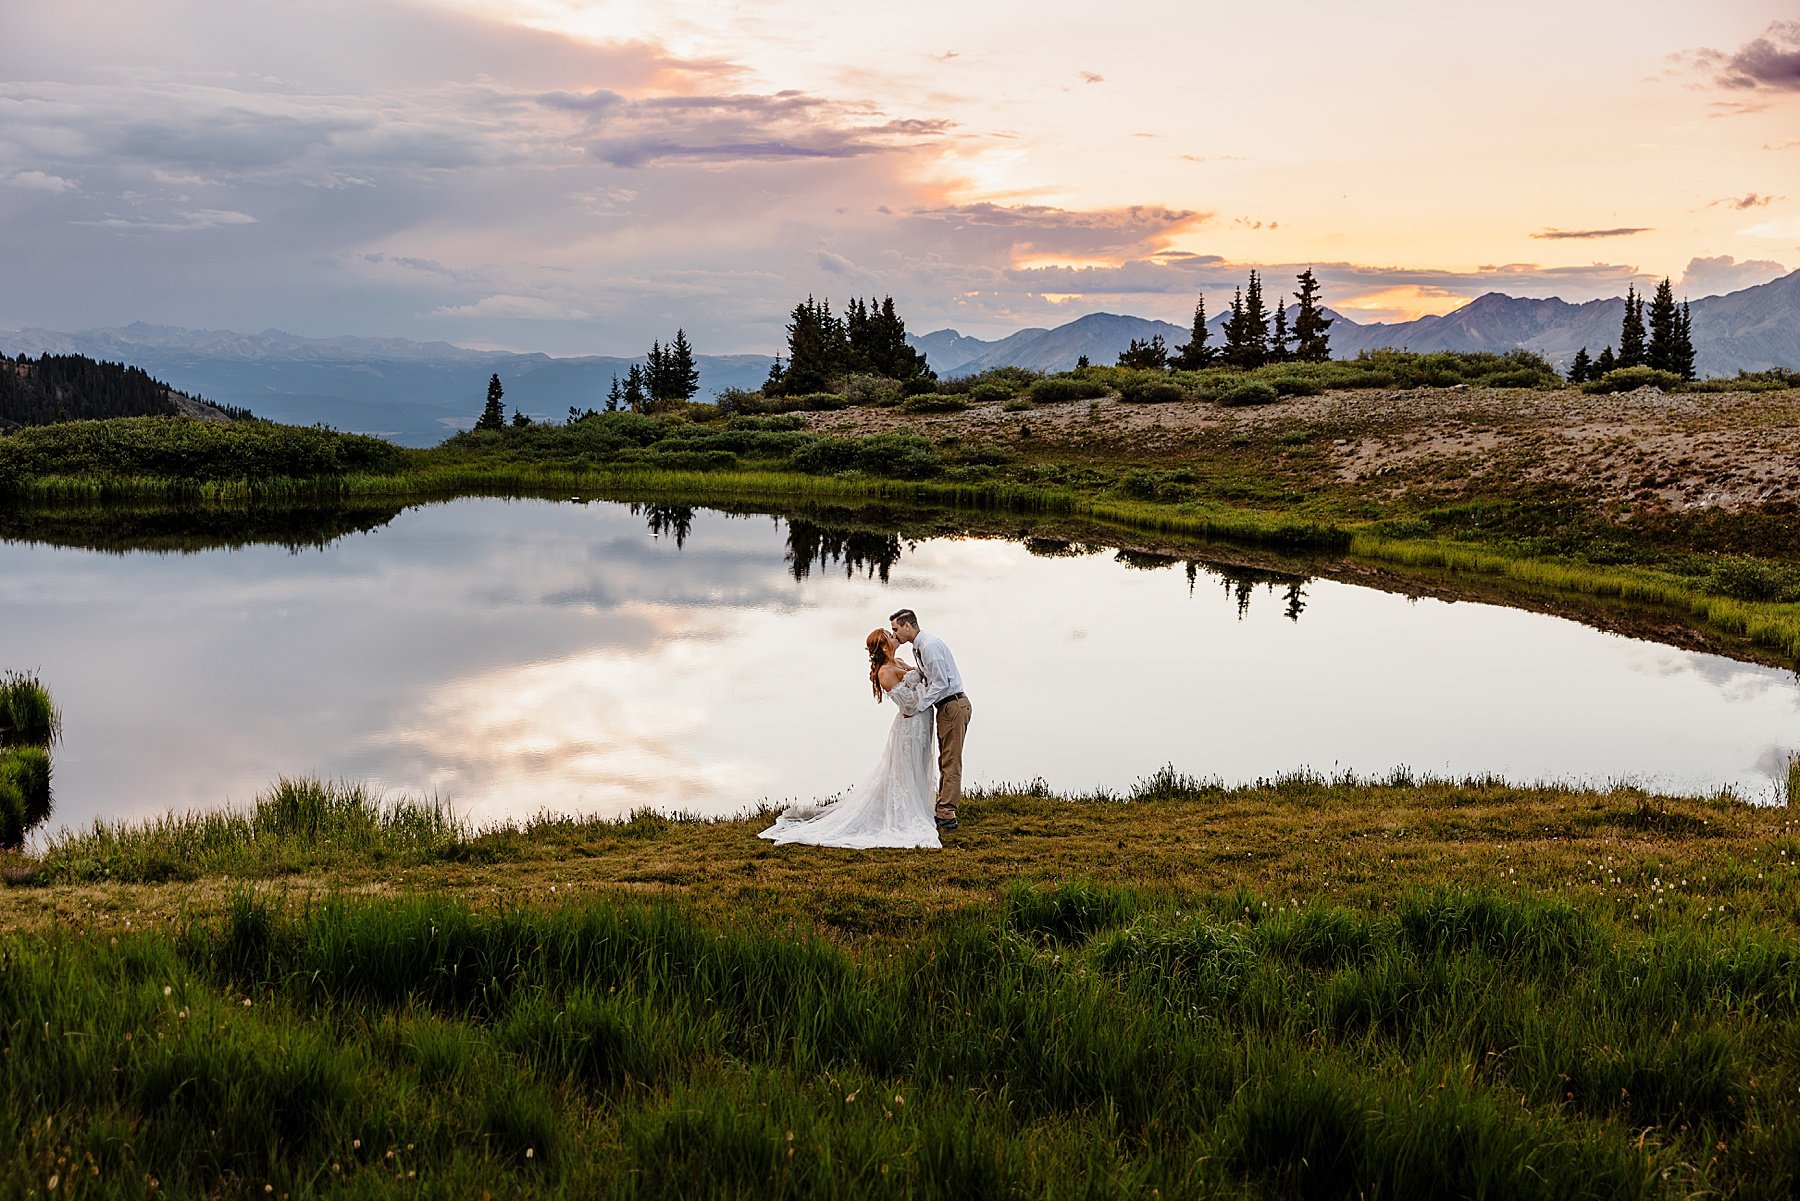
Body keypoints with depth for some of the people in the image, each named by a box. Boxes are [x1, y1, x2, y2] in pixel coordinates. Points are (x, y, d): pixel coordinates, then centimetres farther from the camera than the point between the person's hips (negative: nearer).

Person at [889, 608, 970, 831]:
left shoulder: (929, 645, -18)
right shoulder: (920, 646, 13)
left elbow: (940, 683, -21)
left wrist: (917, 706, -17)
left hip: (953, 705, -11)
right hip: (946, 706, 11)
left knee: (950, 762, -7)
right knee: (945, 761, 14)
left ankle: (947, 816, -6)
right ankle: (943, 810, 20)